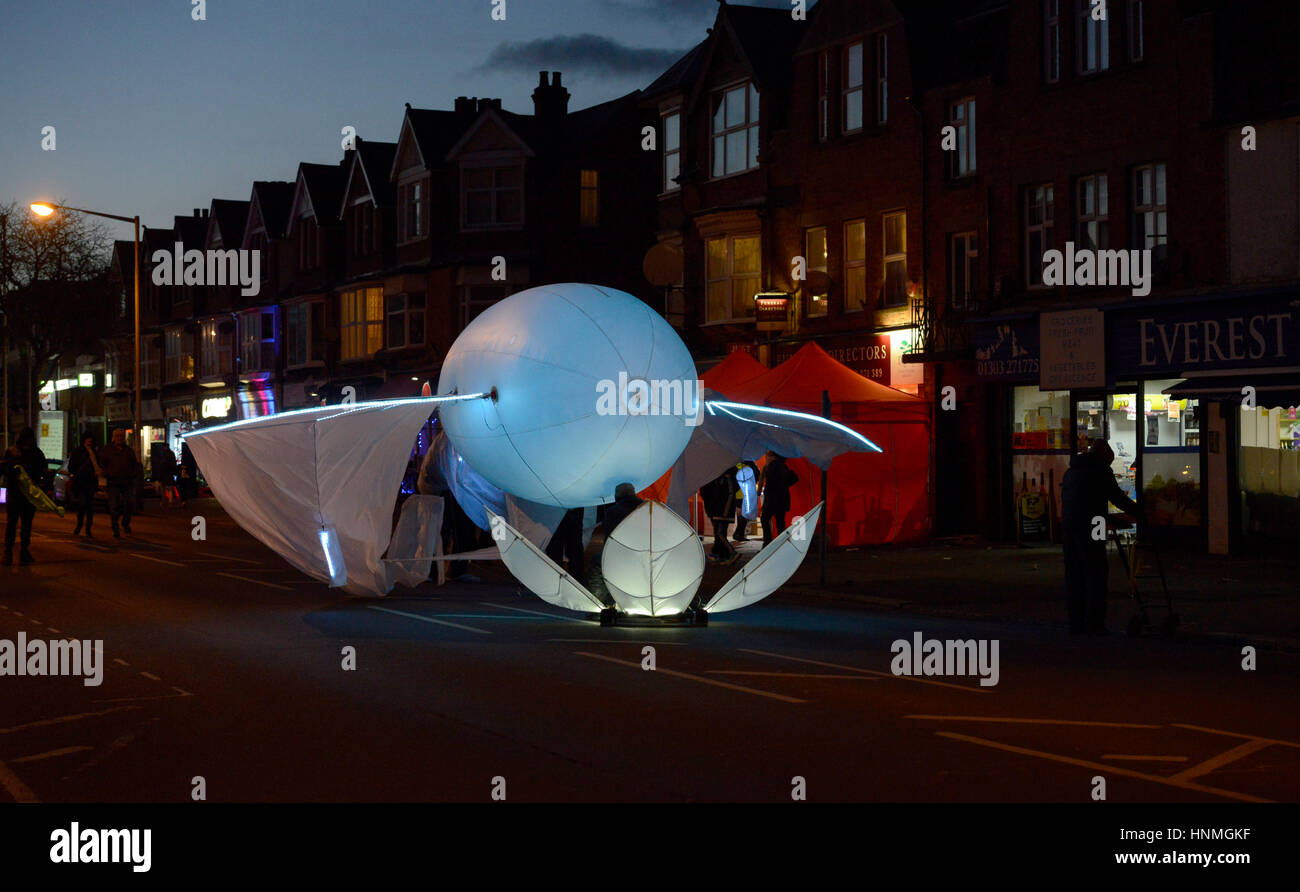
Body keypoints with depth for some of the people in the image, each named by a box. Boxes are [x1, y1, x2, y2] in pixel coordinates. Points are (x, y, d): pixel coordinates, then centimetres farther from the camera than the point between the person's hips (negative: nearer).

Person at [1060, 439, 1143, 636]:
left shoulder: (1070, 472, 20)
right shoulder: (1101, 470, -3)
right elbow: (1117, 497, -6)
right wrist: (1140, 514, 1)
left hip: (1068, 529, 7)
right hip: (1089, 529, -7)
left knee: (1074, 577, 10)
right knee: (1095, 576, -3)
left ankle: (1076, 626, 11)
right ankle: (1094, 627, -7)